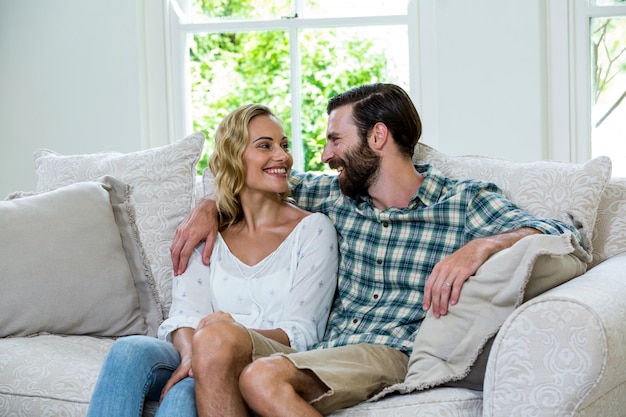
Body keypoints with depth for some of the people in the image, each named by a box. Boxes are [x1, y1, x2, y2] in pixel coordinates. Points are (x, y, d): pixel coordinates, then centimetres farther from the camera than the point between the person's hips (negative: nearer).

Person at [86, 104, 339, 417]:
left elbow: (301, 332, -3)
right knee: (129, 351, -29)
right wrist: (190, 354, -22)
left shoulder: (313, 229, 4)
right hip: (204, 363, 3)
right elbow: (185, 314, 3)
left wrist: (235, 331, -24)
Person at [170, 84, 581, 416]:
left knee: (263, 378, -33)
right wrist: (209, 206, 20)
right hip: (325, 353, 5)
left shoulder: (464, 202, 5)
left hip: (395, 355, -5)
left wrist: (481, 246, -26)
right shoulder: (337, 196, 21)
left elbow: (561, 235, -8)